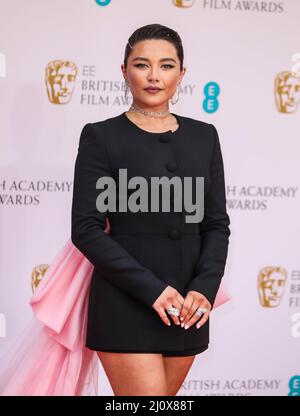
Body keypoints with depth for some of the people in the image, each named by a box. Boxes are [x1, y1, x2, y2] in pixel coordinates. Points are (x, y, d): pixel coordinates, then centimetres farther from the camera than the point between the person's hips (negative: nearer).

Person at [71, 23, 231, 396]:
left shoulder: (204, 137, 10)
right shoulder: (101, 136, -3)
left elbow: (216, 223, 9)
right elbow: (86, 229, -9)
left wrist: (205, 286, -8)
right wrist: (152, 289, -16)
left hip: (187, 307, 5)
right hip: (126, 303, -4)